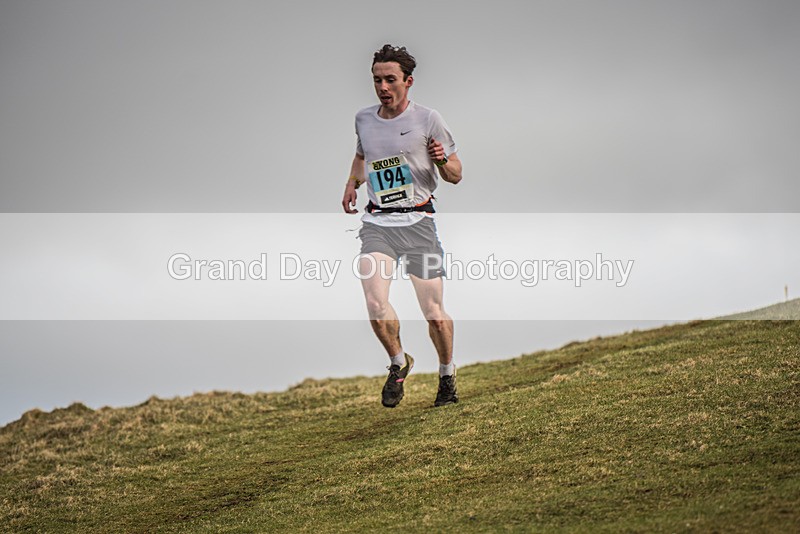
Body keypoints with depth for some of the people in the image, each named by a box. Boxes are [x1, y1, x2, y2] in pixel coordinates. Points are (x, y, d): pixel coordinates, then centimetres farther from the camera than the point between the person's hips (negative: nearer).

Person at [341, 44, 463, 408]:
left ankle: (447, 375, 23)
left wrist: (442, 161, -18)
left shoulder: (427, 119, -1)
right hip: (377, 223, 2)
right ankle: (398, 363, 9)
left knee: (434, 313, -3)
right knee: (376, 304, -18)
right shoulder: (363, 119, 10)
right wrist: (352, 182, 13)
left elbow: (456, 175, 4)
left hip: (417, 221, -2)